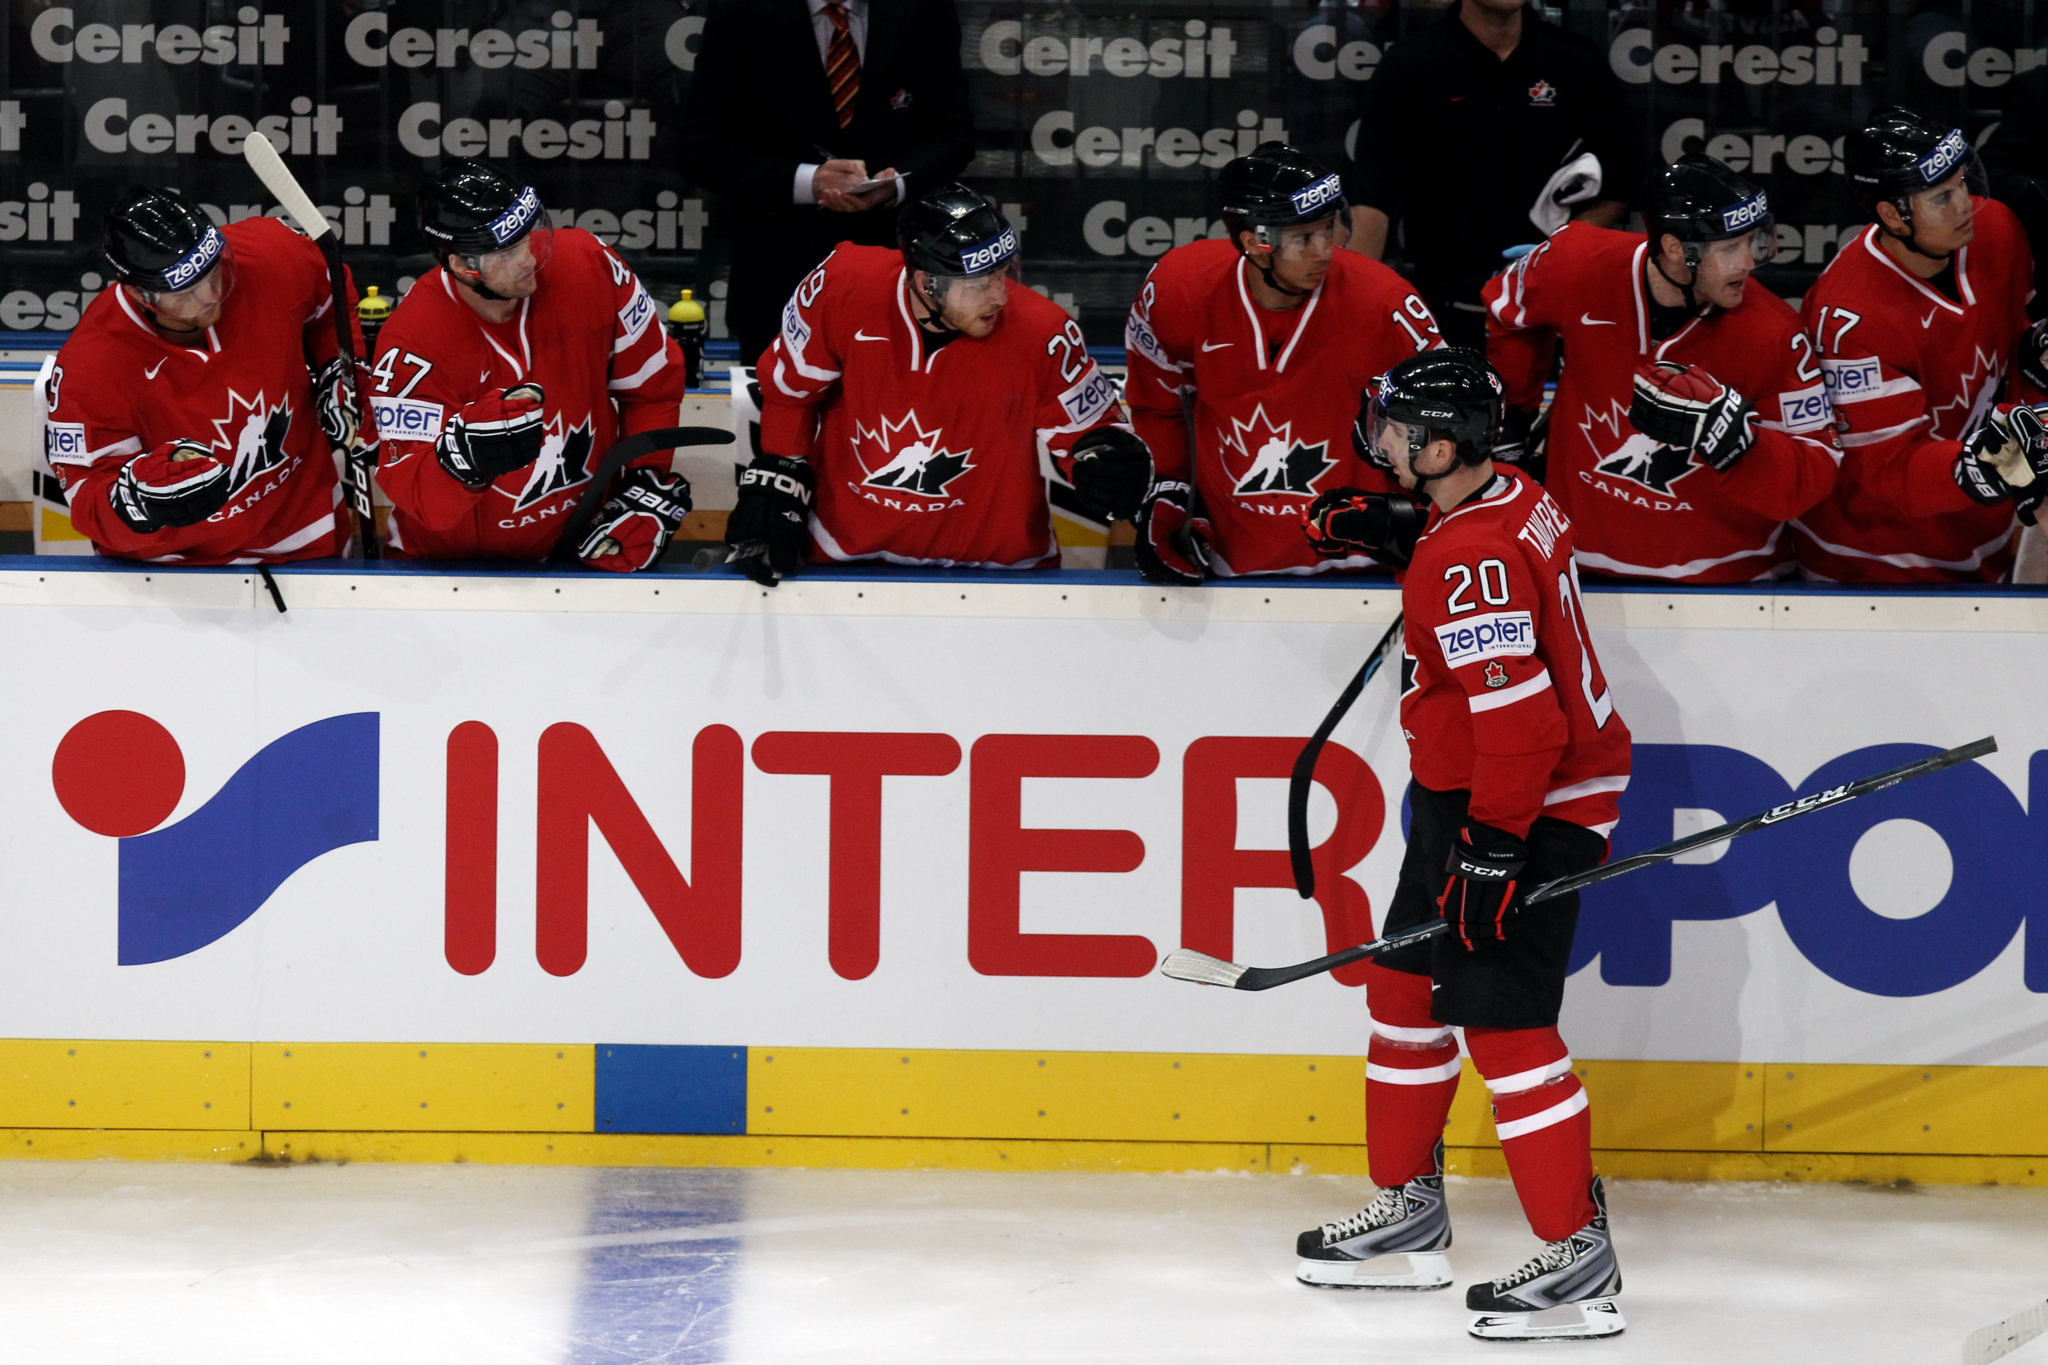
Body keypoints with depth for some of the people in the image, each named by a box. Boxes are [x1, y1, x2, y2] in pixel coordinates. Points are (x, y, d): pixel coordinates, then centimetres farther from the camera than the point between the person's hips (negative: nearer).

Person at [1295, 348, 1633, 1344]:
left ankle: (1578, 1259, -7)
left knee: (1500, 1020, -10)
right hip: (1467, 789, 11)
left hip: (1526, 809, -11)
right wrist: (1399, 540, 15)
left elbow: (1520, 717, -30)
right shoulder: (1507, 498, 4)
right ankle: (1409, 1211, 29)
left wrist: (1492, 847, -29)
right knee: (1406, 984, 18)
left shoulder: (1477, 562, -26)